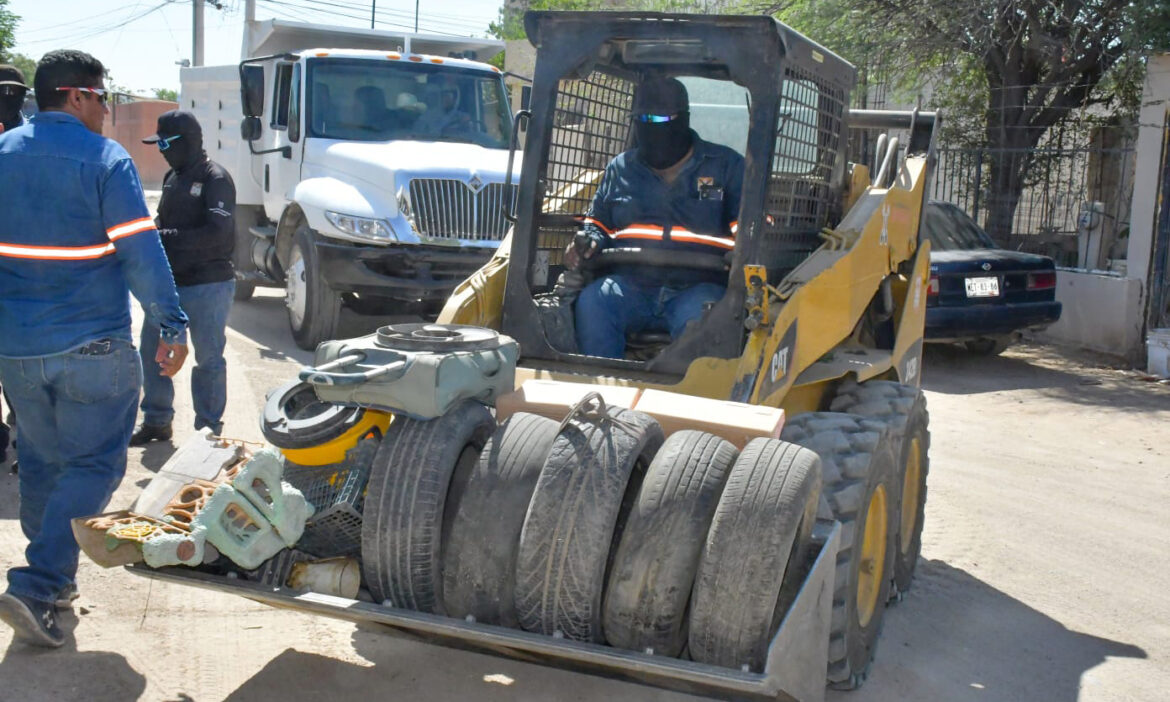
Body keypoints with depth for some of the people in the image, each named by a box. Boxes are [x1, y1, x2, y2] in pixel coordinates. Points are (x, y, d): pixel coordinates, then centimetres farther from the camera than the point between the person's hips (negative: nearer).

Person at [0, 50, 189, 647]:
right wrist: (172, 326, -9)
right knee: (93, 464, 3)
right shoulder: (105, 160, -10)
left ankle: (55, 579, 28)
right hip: (92, 346, -5)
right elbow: (141, 253, -14)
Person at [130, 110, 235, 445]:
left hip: (208, 285, -8)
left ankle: (209, 430, 14)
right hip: (169, 282, 8)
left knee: (209, 360, 3)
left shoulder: (215, 178, -12)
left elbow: (218, 232, -22)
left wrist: (165, 238, -21)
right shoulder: (172, 177, 12)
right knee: (151, 352, 12)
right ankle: (156, 421, 28)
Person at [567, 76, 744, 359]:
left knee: (696, 317, -38)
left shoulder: (726, 165, 11)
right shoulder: (620, 169, 20)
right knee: (591, 302, -28)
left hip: (698, 286, -3)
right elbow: (598, 222, 29)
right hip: (631, 285, 3)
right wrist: (590, 241, 5)